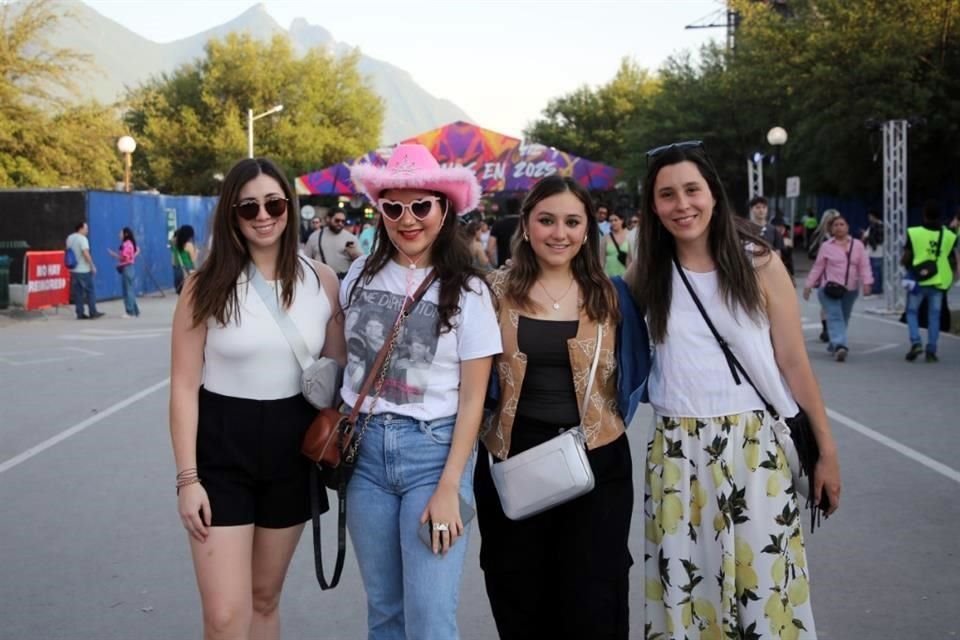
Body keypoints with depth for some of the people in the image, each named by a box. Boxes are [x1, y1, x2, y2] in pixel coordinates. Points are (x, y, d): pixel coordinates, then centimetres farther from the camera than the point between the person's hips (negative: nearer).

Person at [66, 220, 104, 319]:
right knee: (90, 291, 2)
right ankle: (93, 313, 3)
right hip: (84, 270, -7)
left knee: (77, 293, 8)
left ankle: (80, 313, 8)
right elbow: (86, 253, -21)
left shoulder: (69, 238, 9)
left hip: (73, 270, 7)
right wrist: (92, 266, -14)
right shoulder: (82, 238, -15)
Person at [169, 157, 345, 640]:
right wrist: (187, 478, -11)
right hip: (221, 449, -2)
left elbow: (338, 369, 9)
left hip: (293, 449, 3)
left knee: (265, 598, 16)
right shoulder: (207, 286, -7)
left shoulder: (322, 281, 0)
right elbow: (184, 386, -6)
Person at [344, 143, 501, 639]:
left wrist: (449, 488, -13)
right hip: (364, 449, 4)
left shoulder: (467, 292, -5)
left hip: (434, 450, -3)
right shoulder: (360, 276, 5)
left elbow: (472, 398, -7)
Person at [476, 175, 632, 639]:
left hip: (596, 459, 0)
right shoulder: (496, 291, 1)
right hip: (511, 458, 0)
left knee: (592, 601, 3)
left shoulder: (607, 296, 4)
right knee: (519, 601, 10)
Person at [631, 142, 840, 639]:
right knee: (685, 583, 7)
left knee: (763, 582, 3)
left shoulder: (758, 263, -3)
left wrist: (826, 449, 0)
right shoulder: (647, 275, 3)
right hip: (677, 452, 2)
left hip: (755, 446, -2)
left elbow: (794, 362, -1)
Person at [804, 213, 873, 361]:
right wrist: (808, 285, 3)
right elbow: (817, 267, 5)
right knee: (835, 317, -15)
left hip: (850, 290, 3)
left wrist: (866, 283, -12)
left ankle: (834, 344, 27)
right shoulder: (826, 246, 2)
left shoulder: (857, 245, 5)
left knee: (844, 318, 11)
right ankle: (840, 345, -28)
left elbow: (864, 266, 1)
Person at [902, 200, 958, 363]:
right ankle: (931, 351, 7)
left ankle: (916, 342, -6)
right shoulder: (948, 236, -1)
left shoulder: (914, 233, -9)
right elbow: (953, 262, 3)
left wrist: (909, 266, 14)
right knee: (934, 315, 8)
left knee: (912, 312, 12)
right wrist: (949, 277, 20)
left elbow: (906, 259, -8)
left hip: (918, 280, -2)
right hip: (938, 281, 2)